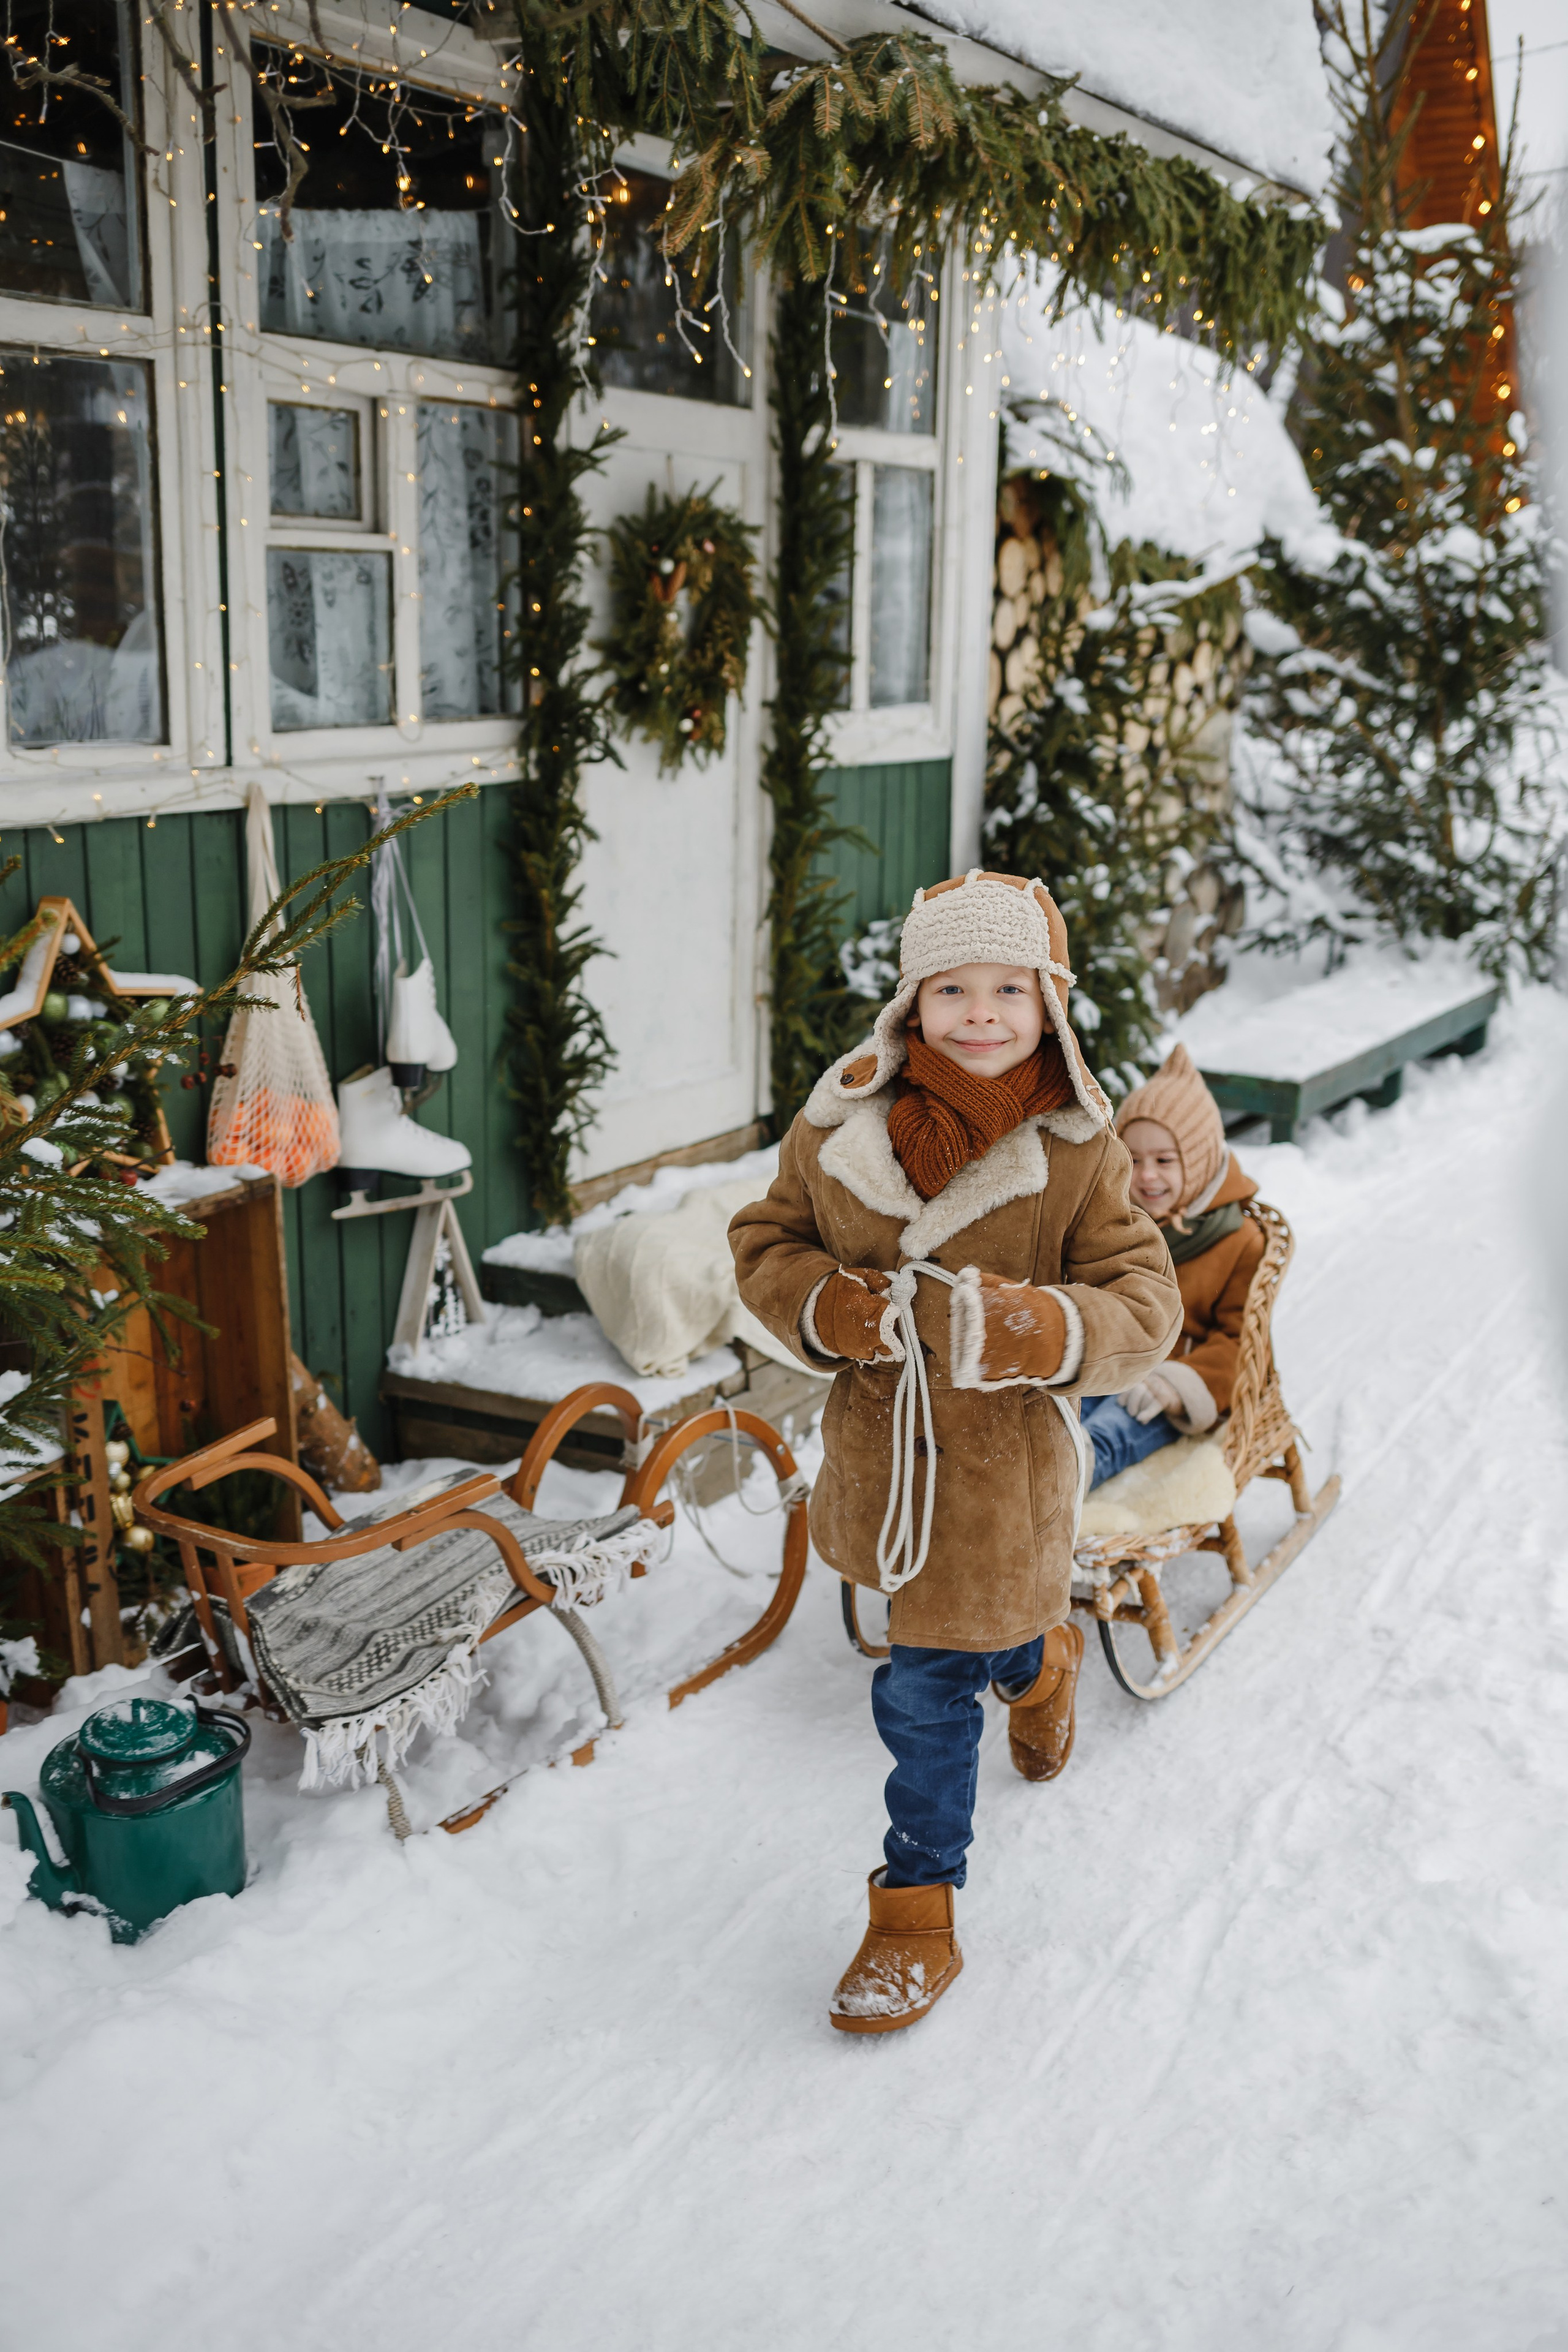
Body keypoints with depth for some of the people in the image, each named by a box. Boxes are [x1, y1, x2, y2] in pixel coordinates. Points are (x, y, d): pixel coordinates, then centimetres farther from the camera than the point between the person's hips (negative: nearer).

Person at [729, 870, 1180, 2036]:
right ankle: (1040, 1663, 64)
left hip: (1004, 1458, -4)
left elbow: (1145, 1304, -13)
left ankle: (917, 1919, 22)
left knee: (927, 1693, 1)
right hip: (881, 1439, 4)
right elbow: (766, 1239, 5)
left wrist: (1038, 1332, -33)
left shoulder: (1079, 1151, -13)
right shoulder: (841, 1125, -6)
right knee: (985, 1637, 27)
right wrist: (825, 1305, -17)